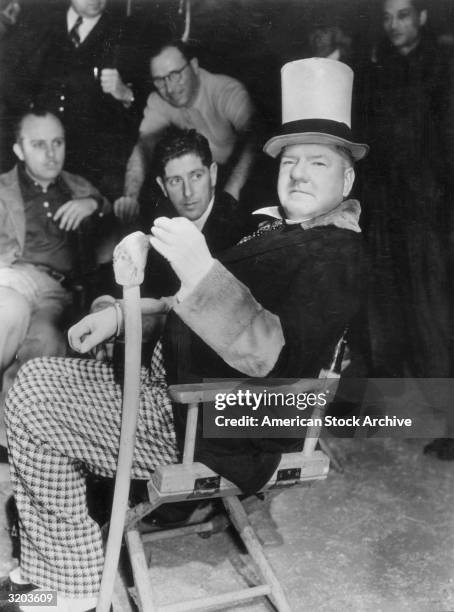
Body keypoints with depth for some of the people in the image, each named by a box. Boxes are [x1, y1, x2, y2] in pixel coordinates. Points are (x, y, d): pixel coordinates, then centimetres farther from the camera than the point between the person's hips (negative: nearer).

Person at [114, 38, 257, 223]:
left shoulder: (229, 91, -24)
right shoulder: (159, 101, -10)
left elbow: (251, 141, -39)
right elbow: (143, 147, -18)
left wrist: (230, 193, -54)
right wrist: (131, 196, -38)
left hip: (237, 171, -3)